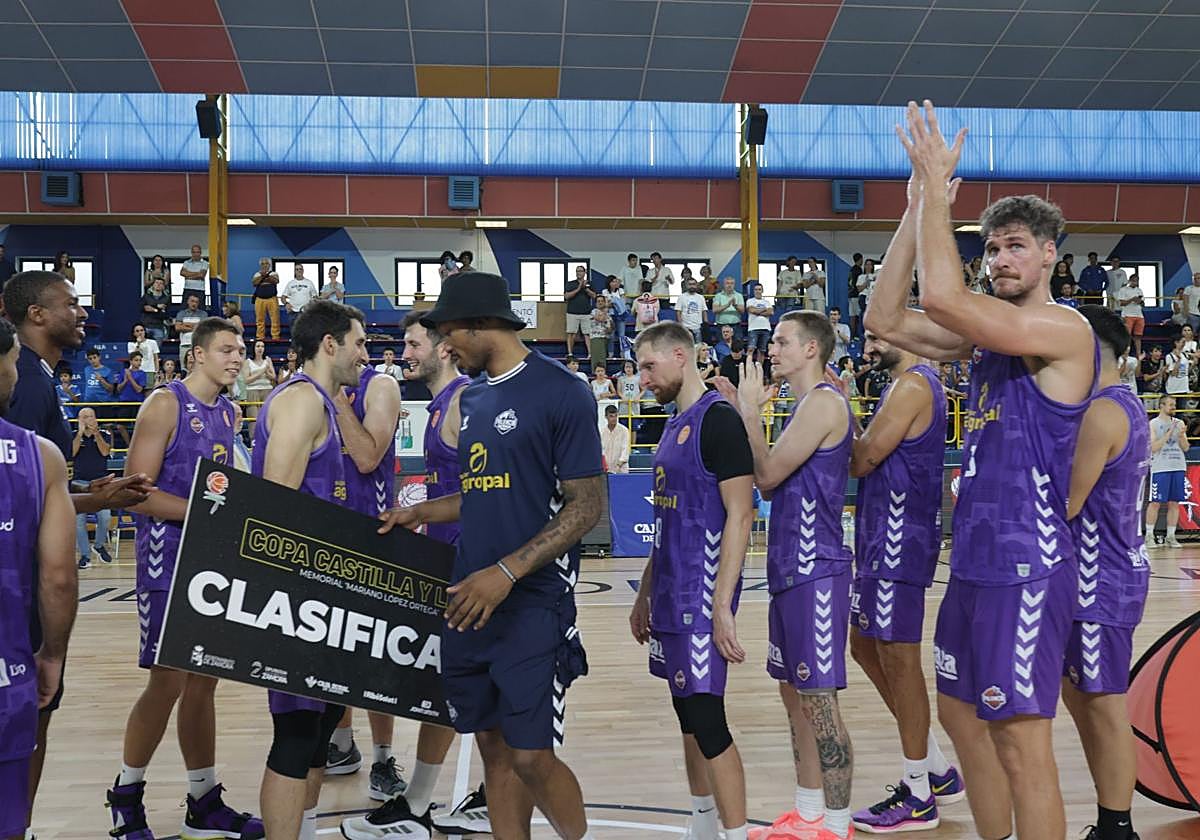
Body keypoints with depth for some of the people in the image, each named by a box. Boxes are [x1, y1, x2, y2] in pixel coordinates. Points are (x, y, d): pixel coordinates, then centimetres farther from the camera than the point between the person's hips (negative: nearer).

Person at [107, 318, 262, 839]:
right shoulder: (165, 405, -10)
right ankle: (126, 795, 16)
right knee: (167, 682, -4)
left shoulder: (226, 411, 13)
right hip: (168, 565, -7)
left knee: (204, 681, 11)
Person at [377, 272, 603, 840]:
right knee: (494, 750, 11)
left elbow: (585, 505, -13)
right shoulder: (472, 398, 14)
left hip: (533, 606, -7)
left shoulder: (561, 392, -10)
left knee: (530, 757, -5)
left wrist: (507, 572, -19)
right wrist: (422, 512, 14)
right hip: (470, 603, 7)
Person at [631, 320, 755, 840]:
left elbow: (739, 516, -18)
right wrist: (645, 594, 21)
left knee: (706, 718, -8)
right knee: (687, 715, 14)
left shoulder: (718, 420, -13)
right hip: (671, 596, 9)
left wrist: (722, 605, -22)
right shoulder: (675, 423, 15)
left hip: (700, 596, -9)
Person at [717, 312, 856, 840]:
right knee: (794, 693, 15)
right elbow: (771, 481, 16)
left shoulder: (824, 402, -13)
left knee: (818, 699, -6)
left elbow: (769, 474, -17)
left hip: (815, 571, -10)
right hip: (791, 568, 10)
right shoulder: (806, 406, 17)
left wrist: (749, 410, -7)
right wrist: (747, 410, 13)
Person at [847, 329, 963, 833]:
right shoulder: (909, 384, 18)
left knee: (898, 657, -4)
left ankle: (918, 797, 7)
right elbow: (872, 460, 15)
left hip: (900, 540, -11)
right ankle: (937, 771, 25)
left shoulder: (913, 383, -14)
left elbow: (862, 459, -18)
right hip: (884, 536, 11)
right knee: (865, 646, 16)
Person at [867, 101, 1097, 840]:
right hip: (976, 558, 9)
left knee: (1020, 741, -5)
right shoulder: (989, 332, 13)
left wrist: (937, 183, -17)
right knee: (962, 715, 17)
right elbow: (885, 318, 7)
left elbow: (942, 295, -27)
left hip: (1027, 564, -9)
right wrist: (919, 209, 2)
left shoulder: (1063, 328, -13)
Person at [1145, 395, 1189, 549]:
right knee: (1155, 503, -3)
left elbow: (1185, 448, 9)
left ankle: (1170, 537, 10)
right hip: (1160, 468, -4)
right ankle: (1149, 535, 3)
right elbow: (1154, 447, -11)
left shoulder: (1179, 423, 11)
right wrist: (1169, 433, -16)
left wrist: (1181, 436, -11)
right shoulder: (1153, 424, -2)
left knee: (1174, 503, 5)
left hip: (1178, 468, 4)